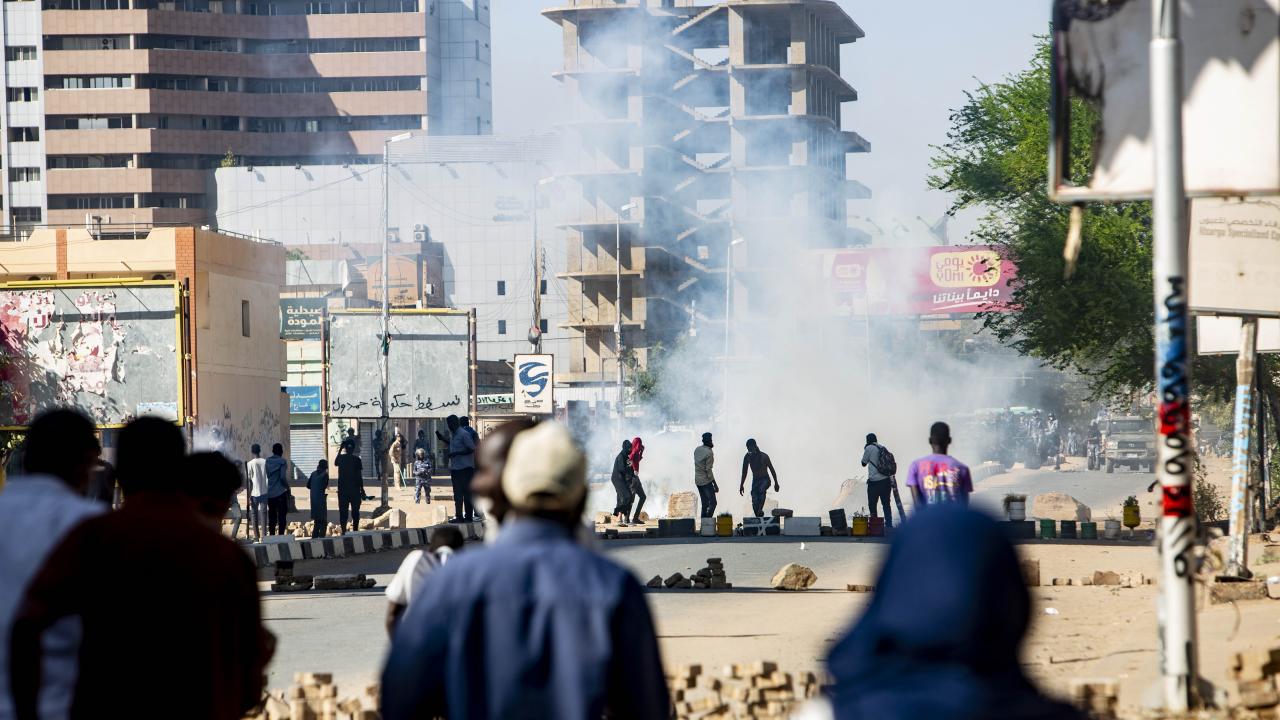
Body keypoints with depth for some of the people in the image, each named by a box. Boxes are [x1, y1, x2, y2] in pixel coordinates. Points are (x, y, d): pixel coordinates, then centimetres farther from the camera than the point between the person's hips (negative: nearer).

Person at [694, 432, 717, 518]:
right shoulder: (709, 453, -17)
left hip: (697, 481, 8)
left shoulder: (697, 449, 5)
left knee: (704, 504, 12)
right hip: (706, 481, -8)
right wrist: (715, 485, -13)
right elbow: (708, 470, -18)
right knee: (712, 503, -5)